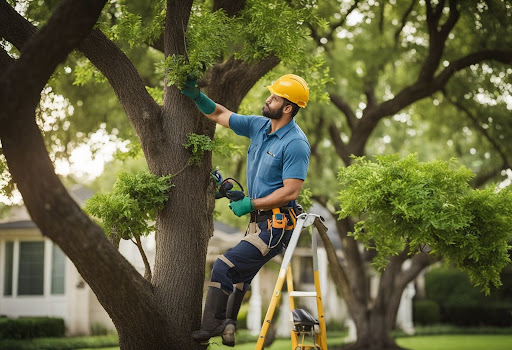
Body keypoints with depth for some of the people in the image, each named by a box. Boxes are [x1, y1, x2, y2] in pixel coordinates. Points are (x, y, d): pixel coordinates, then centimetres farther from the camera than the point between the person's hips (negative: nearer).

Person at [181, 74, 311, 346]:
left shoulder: (296, 144, -19)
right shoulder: (258, 126, 5)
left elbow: (290, 192, -23)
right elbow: (219, 114, 15)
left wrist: (249, 204, -16)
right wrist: (196, 95, 1)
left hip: (276, 225, -9)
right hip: (259, 221, 9)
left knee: (224, 267, -13)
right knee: (238, 274, 19)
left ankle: (211, 328, -1)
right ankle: (227, 327, 33)